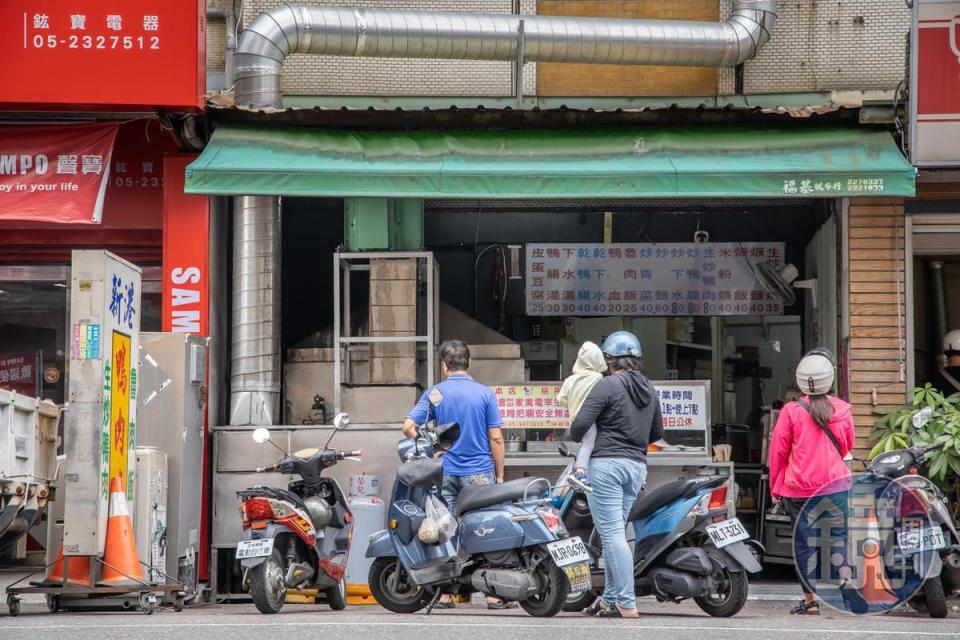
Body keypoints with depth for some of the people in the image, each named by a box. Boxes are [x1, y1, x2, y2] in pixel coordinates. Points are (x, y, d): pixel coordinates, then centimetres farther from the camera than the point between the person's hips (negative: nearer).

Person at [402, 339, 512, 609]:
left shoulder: (434, 393, 1)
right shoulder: (485, 393, -2)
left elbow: (408, 427, -6)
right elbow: (496, 438, -4)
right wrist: (500, 474, 5)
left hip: (445, 472, 1)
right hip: (480, 472, -1)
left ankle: (444, 594, 7)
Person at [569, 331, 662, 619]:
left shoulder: (607, 385, -9)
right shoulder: (649, 390, 13)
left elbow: (579, 425, -14)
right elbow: (657, 433, 22)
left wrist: (577, 438, 7)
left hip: (607, 464, -7)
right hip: (637, 466, 7)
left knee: (612, 533, -7)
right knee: (615, 532, 15)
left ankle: (626, 604, -13)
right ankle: (610, 598, 18)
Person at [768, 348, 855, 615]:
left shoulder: (791, 411, -8)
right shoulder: (842, 409, 0)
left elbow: (778, 450, -2)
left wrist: (775, 487, 9)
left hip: (799, 488, -2)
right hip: (836, 484, 2)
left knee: (805, 543, 4)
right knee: (839, 537, 11)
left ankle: (811, 599, 5)